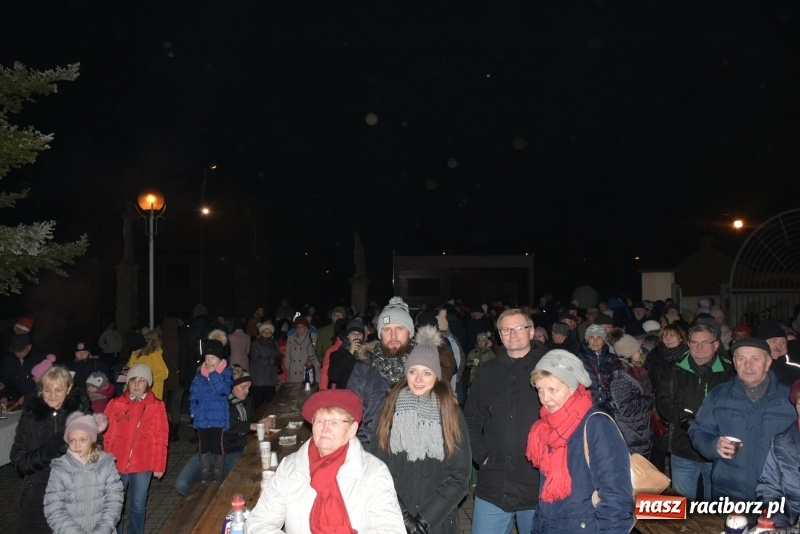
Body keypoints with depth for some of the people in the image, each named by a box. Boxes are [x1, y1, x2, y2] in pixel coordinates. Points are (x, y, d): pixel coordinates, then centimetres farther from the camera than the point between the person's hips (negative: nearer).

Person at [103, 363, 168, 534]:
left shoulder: (156, 406, -3)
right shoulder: (116, 404, 0)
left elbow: (160, 438, -2)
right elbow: (107, 435, 1)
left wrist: (159, 465, -3)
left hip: (143, 465, -1)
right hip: (117, 464, 1)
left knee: (138, 506, 12)